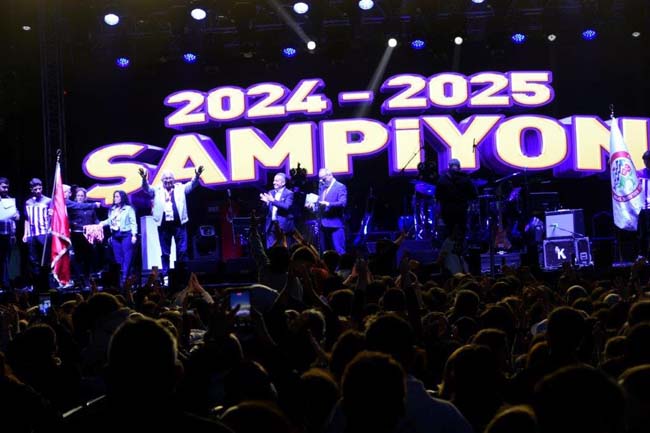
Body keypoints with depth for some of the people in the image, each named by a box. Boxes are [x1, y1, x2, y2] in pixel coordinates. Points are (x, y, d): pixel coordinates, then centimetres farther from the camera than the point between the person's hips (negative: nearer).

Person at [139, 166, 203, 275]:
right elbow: (146, 188, -4)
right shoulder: (157, 190, 10)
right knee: (165, 253, 5)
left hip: (179, 224, 0)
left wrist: (196, 176, -23)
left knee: (182, 251, 0)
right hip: (164, 225, 0)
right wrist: (144, 179, -26)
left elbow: (192, 185, -1)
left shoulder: (180, 188, 10)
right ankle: (165, 276, 10)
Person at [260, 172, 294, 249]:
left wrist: (273, 201, -27)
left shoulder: (289, 193, -4)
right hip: (271, 226, 5)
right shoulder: (271, 192, 13)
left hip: (283, 226, -5)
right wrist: (266, 202, -12)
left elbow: (286, 207, -20)